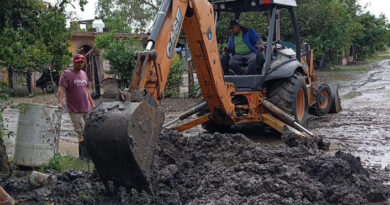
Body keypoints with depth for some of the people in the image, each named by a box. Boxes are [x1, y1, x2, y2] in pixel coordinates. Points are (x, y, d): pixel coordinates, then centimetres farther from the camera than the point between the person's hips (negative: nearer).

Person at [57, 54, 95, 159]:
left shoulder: (84, 74, 16)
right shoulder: (67, 74, -5)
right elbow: (61, 88, -15)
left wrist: (92, 103, 21)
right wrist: (59, 102, -28)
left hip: (87, 109, 7)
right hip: (75, 110, -6)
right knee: (82, 134, -9)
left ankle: (82, 154, 16)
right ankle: (85, 155, -3)